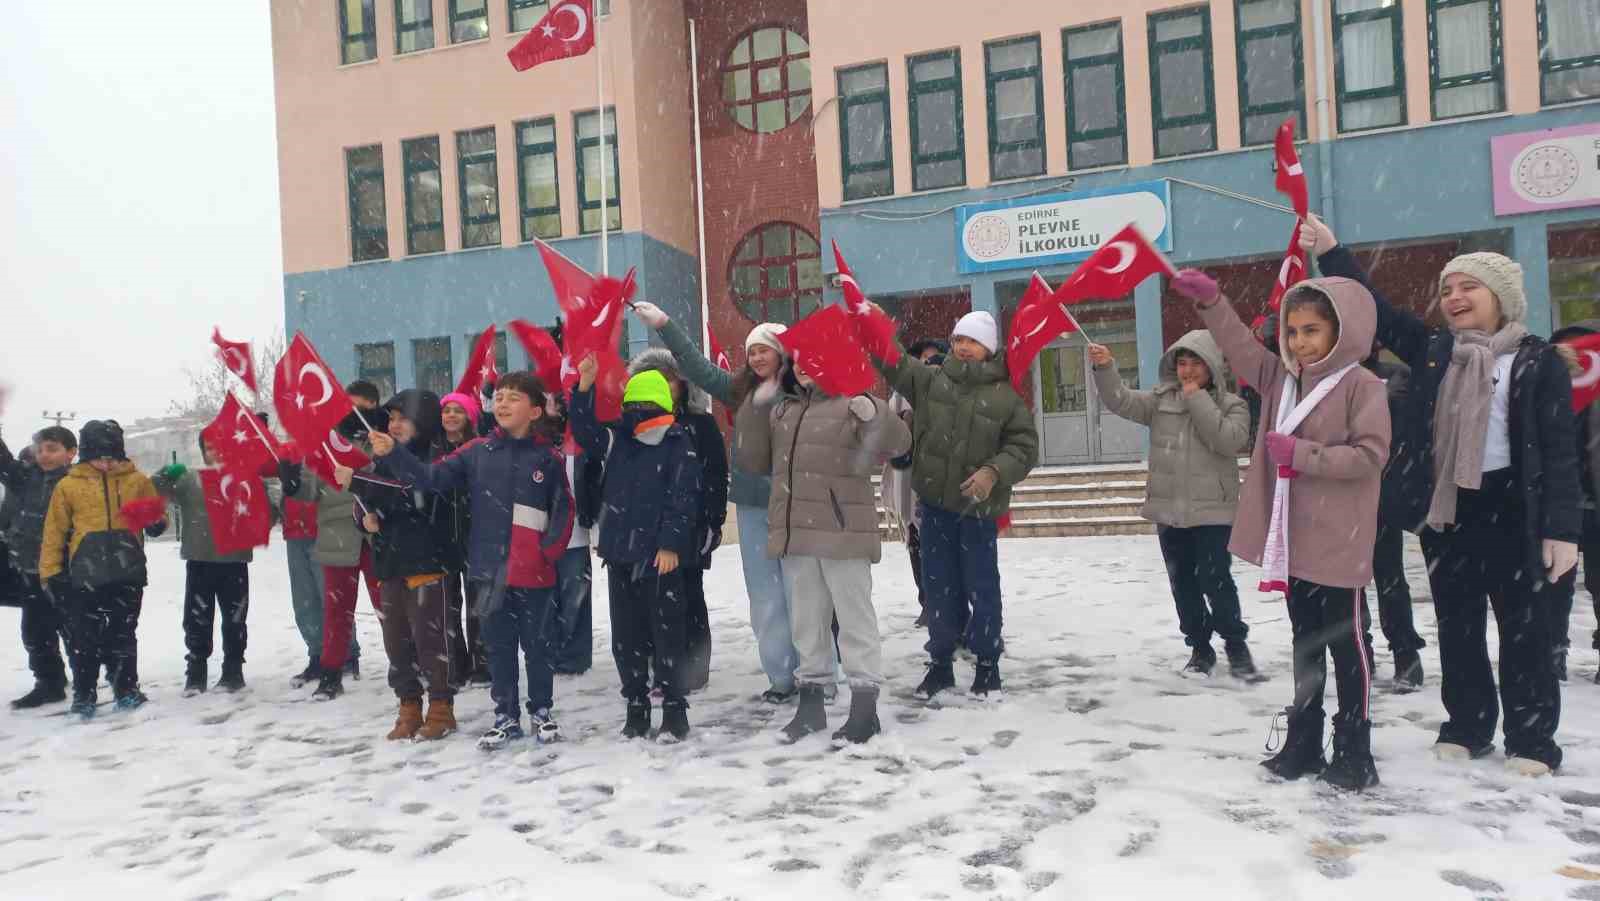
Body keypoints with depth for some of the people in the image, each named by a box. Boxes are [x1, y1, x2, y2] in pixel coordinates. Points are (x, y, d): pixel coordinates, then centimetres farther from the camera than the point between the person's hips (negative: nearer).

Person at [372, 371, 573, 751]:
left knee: (537, 645, 11)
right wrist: (393, 454, -15)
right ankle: (506, 717, 26)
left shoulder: (548, 457, -4)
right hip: (491, 570, 2)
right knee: (498, 647, 13)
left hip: (535, 574, -2)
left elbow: (563, 510, -3)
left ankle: (543, 712, 27)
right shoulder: (477, 452, 2)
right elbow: (431, 477, -3)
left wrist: (548, 551, -13)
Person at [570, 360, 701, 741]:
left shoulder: (680, 446, -5)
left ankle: (675, 710, 10)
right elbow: (584, 431, 14)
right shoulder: (619, 440, 12)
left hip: (660, 556, -6)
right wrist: (585, 387, 1)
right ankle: (636, 707, 22)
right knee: (626, 636, 11)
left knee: (666, 633, -1)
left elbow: (683, 500, -9)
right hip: (620, 554, 6)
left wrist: (671, 543, -14)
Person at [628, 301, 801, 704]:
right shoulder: (741, 390, 9)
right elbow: (700, 368, 11)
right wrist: (663, 324, 8)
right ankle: (781, 674, 18)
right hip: (752, 507, 5)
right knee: (765, 595, 8)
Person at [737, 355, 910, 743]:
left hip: (842, 532, -6)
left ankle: (865, 705, 7)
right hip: (795, 532, 6)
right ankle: (811, 699, 26)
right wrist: (755, 409, 2)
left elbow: (898, 443, -14)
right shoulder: (780, 410, 14)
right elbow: (754, 461, 13)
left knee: (855, 617, 0)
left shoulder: (850, 404, -4)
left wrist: (874, 414, -35)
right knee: (806, 619, 15)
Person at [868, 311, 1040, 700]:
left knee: (981, 587, 7)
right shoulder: (930, 380, 4)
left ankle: (987, 664, 23)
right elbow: (892, 359, -2)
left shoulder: (1006, 396, -4)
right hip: (935, 503, 3)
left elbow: (1024, 446, -6)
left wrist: (994, 472, -23)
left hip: (978, 507, -2)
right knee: (939, 587, 11)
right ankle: (940, 662, 24)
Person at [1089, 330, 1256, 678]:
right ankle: (1200, 646, 25)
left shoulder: (1232, 404, -1)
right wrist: (1105, 367, -23)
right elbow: (1121, 401, -6)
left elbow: (1229, 441, -18)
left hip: (1212, 511, -3)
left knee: (1215, 580, -6)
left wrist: (1197, 399, -15)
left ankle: (1236, 642, 17)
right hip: (1169, 509, 4)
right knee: (1183, 583, 10)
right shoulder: (1161, 399, 7)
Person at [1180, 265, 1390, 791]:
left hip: (1339, 544, -7)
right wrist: (1209, 301, 3)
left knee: (1346, 644, 4)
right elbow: (1241, 347, 13)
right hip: (1293, 540, 7)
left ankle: (1354, 751, 15)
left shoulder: (1361, 386, -11)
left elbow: (1370, 454, -18)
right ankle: (1303, 742, 26)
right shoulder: (1281, 378, 8)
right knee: (1306, 644, 16)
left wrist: (1303, 454, -20)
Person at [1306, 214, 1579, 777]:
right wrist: (1331, 253, -8)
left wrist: (1562, 528, -14)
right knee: (1457, 627, 12)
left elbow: (1560, 449, -8)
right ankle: (1466, 728, 25)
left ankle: (1531, 739, 17)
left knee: (1523, 628, 5)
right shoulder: (1433, 350, 8)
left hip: (1511, 508, -4)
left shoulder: (1538, 361, -4)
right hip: (1443, 508, 4)